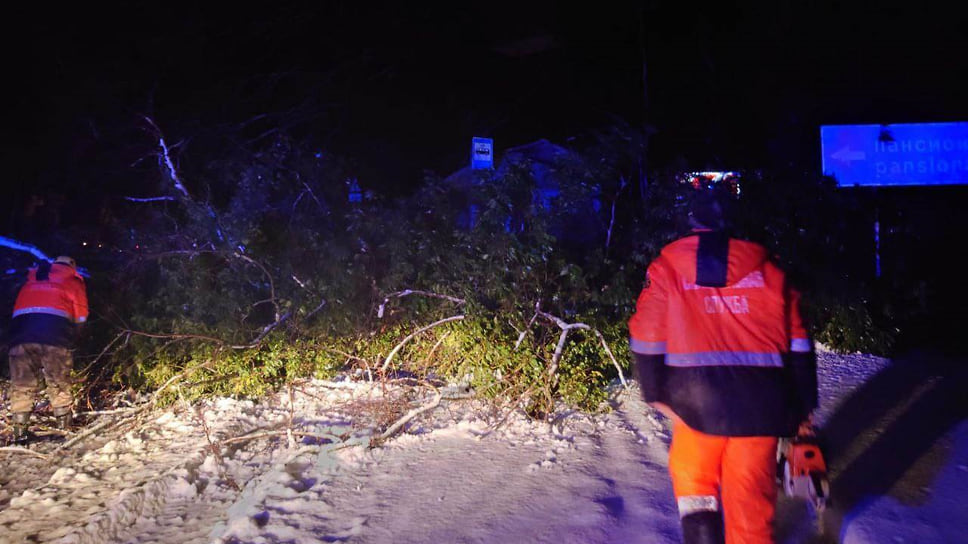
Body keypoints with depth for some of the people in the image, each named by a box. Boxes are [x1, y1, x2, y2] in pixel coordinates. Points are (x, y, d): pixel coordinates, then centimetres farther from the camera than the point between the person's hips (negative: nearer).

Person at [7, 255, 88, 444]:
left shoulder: (32, 277, 33)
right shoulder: (73, 279, 21)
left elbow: (22, 304, 26)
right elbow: (81, 315, 16)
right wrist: (69, 332, 31)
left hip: (21, 329, 3)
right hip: (55, 330, -3)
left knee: (22, 384, 6)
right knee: (59, 383, 2)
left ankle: (19, 432, 1)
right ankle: (64, 428, 1)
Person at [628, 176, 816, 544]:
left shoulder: (665, 269, 0)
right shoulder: (768, 269, 4)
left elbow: (646, 339, 1)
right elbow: (798, 345, 5)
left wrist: (655, 394, 12)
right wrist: (803, 404, 13)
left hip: (696, 403, -1)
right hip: (760, 404, 1)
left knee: (691, 476, 22)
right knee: (750, 498, 12)